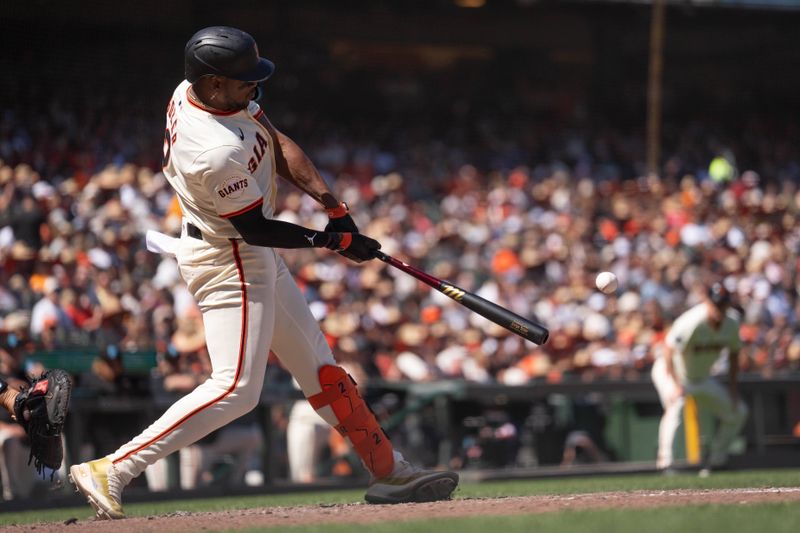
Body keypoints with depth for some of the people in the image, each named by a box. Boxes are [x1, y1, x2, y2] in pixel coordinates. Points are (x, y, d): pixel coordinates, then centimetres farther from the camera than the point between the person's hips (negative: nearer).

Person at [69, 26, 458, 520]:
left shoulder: (194, 91, -5)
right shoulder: (218, 152, -33)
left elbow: (277, 144, 5)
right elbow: (254, 229, -22)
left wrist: (330, 201, -5)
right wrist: (334, 240, -12)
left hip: (254, 258, 10)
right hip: (229, 265, -10)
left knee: (319, 367, 15)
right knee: (236, 389, -15)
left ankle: (390, 470, 24)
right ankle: (112, 471, -14)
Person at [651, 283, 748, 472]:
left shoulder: (731, 325, -11)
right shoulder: (691, 323, -32)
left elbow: (733, 354, 7)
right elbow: (668, 352, -33)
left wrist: (732, 385, 2)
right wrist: (676, 385, -37)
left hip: (702, 378, 7)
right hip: (670, 373, -7)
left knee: (738, 412, 7)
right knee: (676, 405, -37)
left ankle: (716, 458, 20)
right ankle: (665, 461, -36)